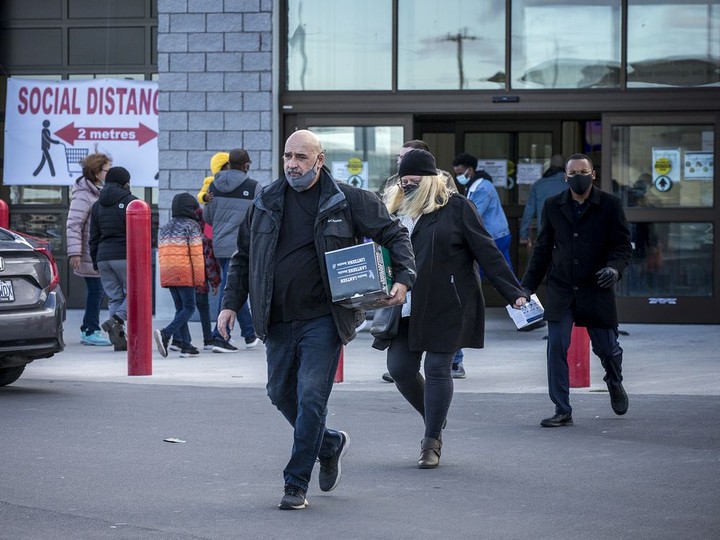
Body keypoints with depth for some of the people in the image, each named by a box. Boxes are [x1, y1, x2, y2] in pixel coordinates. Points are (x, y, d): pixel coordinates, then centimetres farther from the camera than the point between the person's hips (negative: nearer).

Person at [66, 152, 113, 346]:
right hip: (90, 255, -9)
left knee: (97, 291, 11)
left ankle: (88, 330, 19)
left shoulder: (99, 192, 16)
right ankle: (91, 331, 0)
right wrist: (74, 252, -22)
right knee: (96, 291, -7)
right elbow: (73, 224, -18)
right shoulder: (84, 195, -14)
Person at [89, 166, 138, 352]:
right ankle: (116, 320, -20)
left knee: (114, 297, 7)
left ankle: (119, 339, 0)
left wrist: (95, 261, 19)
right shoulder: (130, 201, -3)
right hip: (124, 255, -6)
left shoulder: (98, 205, 15)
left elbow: (93, 237, 15)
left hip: (103, 256, 6)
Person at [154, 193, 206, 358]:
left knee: (180, 308, 13)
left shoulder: (164, 228, 17)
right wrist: (199, 277, -5)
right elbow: (196, 253, -8)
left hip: (167, 275, 7)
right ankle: (165, 334, -23)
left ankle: (186, 345, 8)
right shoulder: (192, 226, -4)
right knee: (188, 308, -3)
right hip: (185, 274, -7)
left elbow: (161, 252, 19)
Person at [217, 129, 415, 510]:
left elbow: (395, 235, 3)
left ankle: (296, 485, -2)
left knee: (311, 397, -10)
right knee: (281, 394, 11)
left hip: (322, 320, -5)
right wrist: (231, 303, 7)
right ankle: (330, 444, 36)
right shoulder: (266, 203, 8)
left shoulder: (348, 201, -3)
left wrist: (403, 279, -12)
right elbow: (243, 257, 16)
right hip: (278, 322, 5)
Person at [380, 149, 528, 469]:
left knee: (437, 369, -3)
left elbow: (487, 253, -5)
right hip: (407, 307, 5)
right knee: (399, 368, 3)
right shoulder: (394, 208, 9)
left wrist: (514, 293, -9)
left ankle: (432, 442, 9)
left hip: (448, 306, -5)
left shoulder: (455, 207, -4)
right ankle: (434, 421, 29)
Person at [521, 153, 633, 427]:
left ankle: (615, 384, 41)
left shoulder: (610, 205, -1)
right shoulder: (553, 206, 6)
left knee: (606, 347, 7)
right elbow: (542, 248, 11)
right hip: (560, 289, 2)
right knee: (556, 348, -7)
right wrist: (527, 285, 8)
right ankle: (562, 411, 1)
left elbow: (623, 245, -2)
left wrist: (614, 268, -23)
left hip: (596, 289, -2)